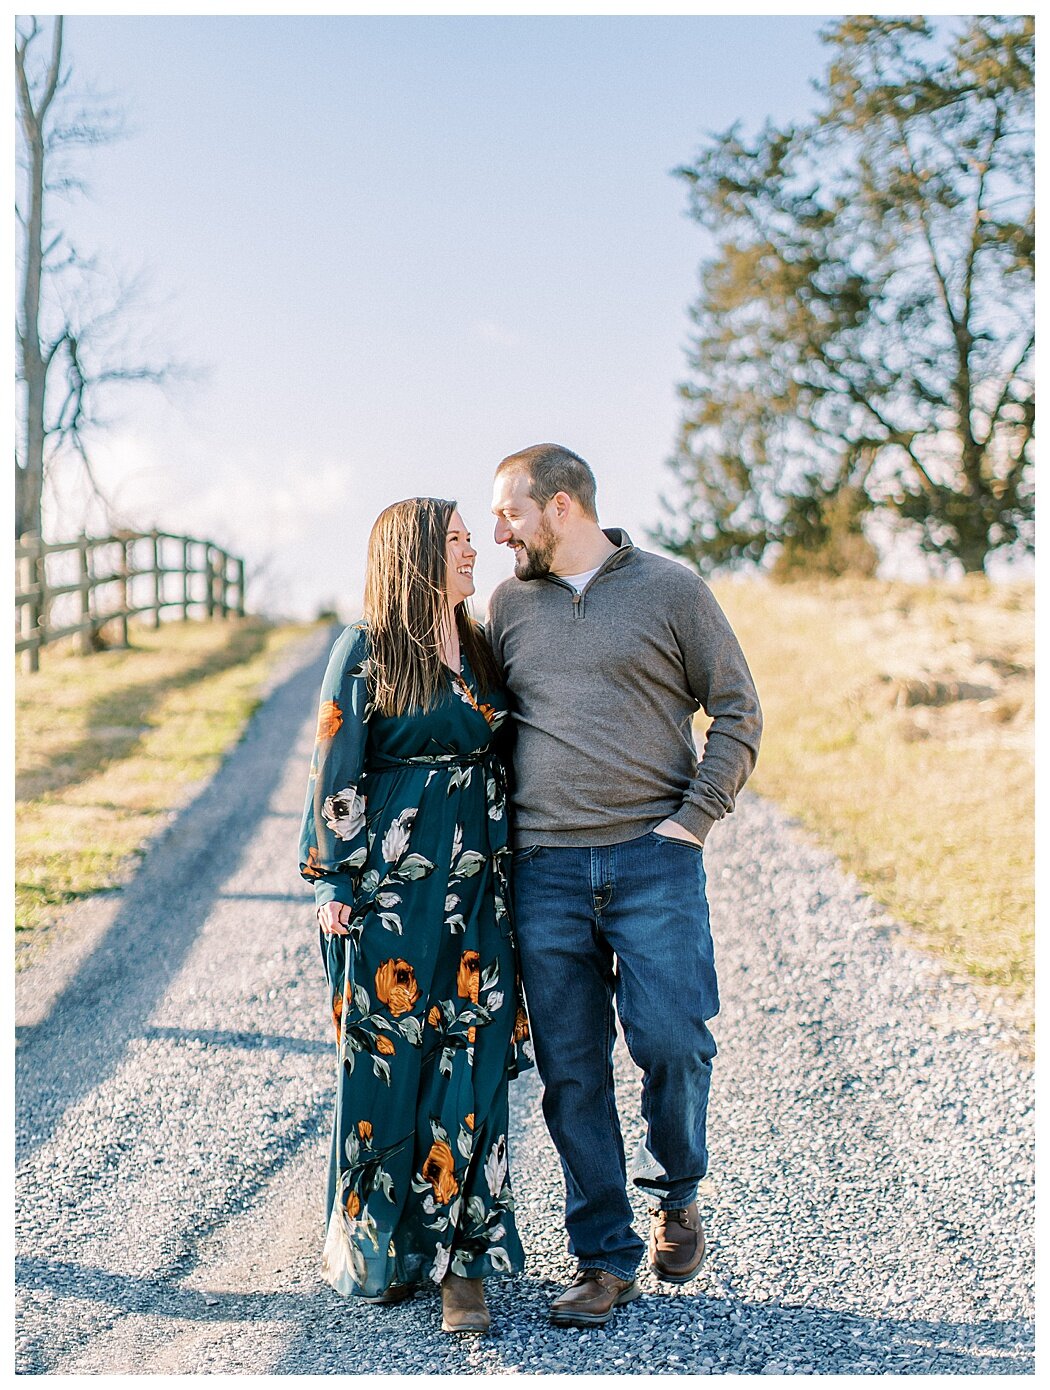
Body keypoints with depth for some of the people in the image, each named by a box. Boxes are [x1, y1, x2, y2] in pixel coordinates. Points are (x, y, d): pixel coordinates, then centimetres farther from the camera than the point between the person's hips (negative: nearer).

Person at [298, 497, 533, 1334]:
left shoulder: (482, 651, 11)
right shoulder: (366, 652, -4)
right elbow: (336, 774, -4)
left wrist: (511, 871, 14)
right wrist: (335, 885, -8)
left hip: (475, 892, 4)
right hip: (389, 892, -4)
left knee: (470, 1070, 0)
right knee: (385, 1064, 4)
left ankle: (461, 1261, 7)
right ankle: (377, 1251, 21)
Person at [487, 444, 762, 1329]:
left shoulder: (670, 589, 3)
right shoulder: (510, 602, 13)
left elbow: (737, 710, 4)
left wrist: (694, 819, -5)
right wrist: (490, 833, 9)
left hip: (653, 859, -3)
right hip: (545, 869, 3)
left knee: (672, 1040, -9)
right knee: (571, 1070, 3)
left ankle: (675, 1191, 22)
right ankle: (606, 1258, 16)